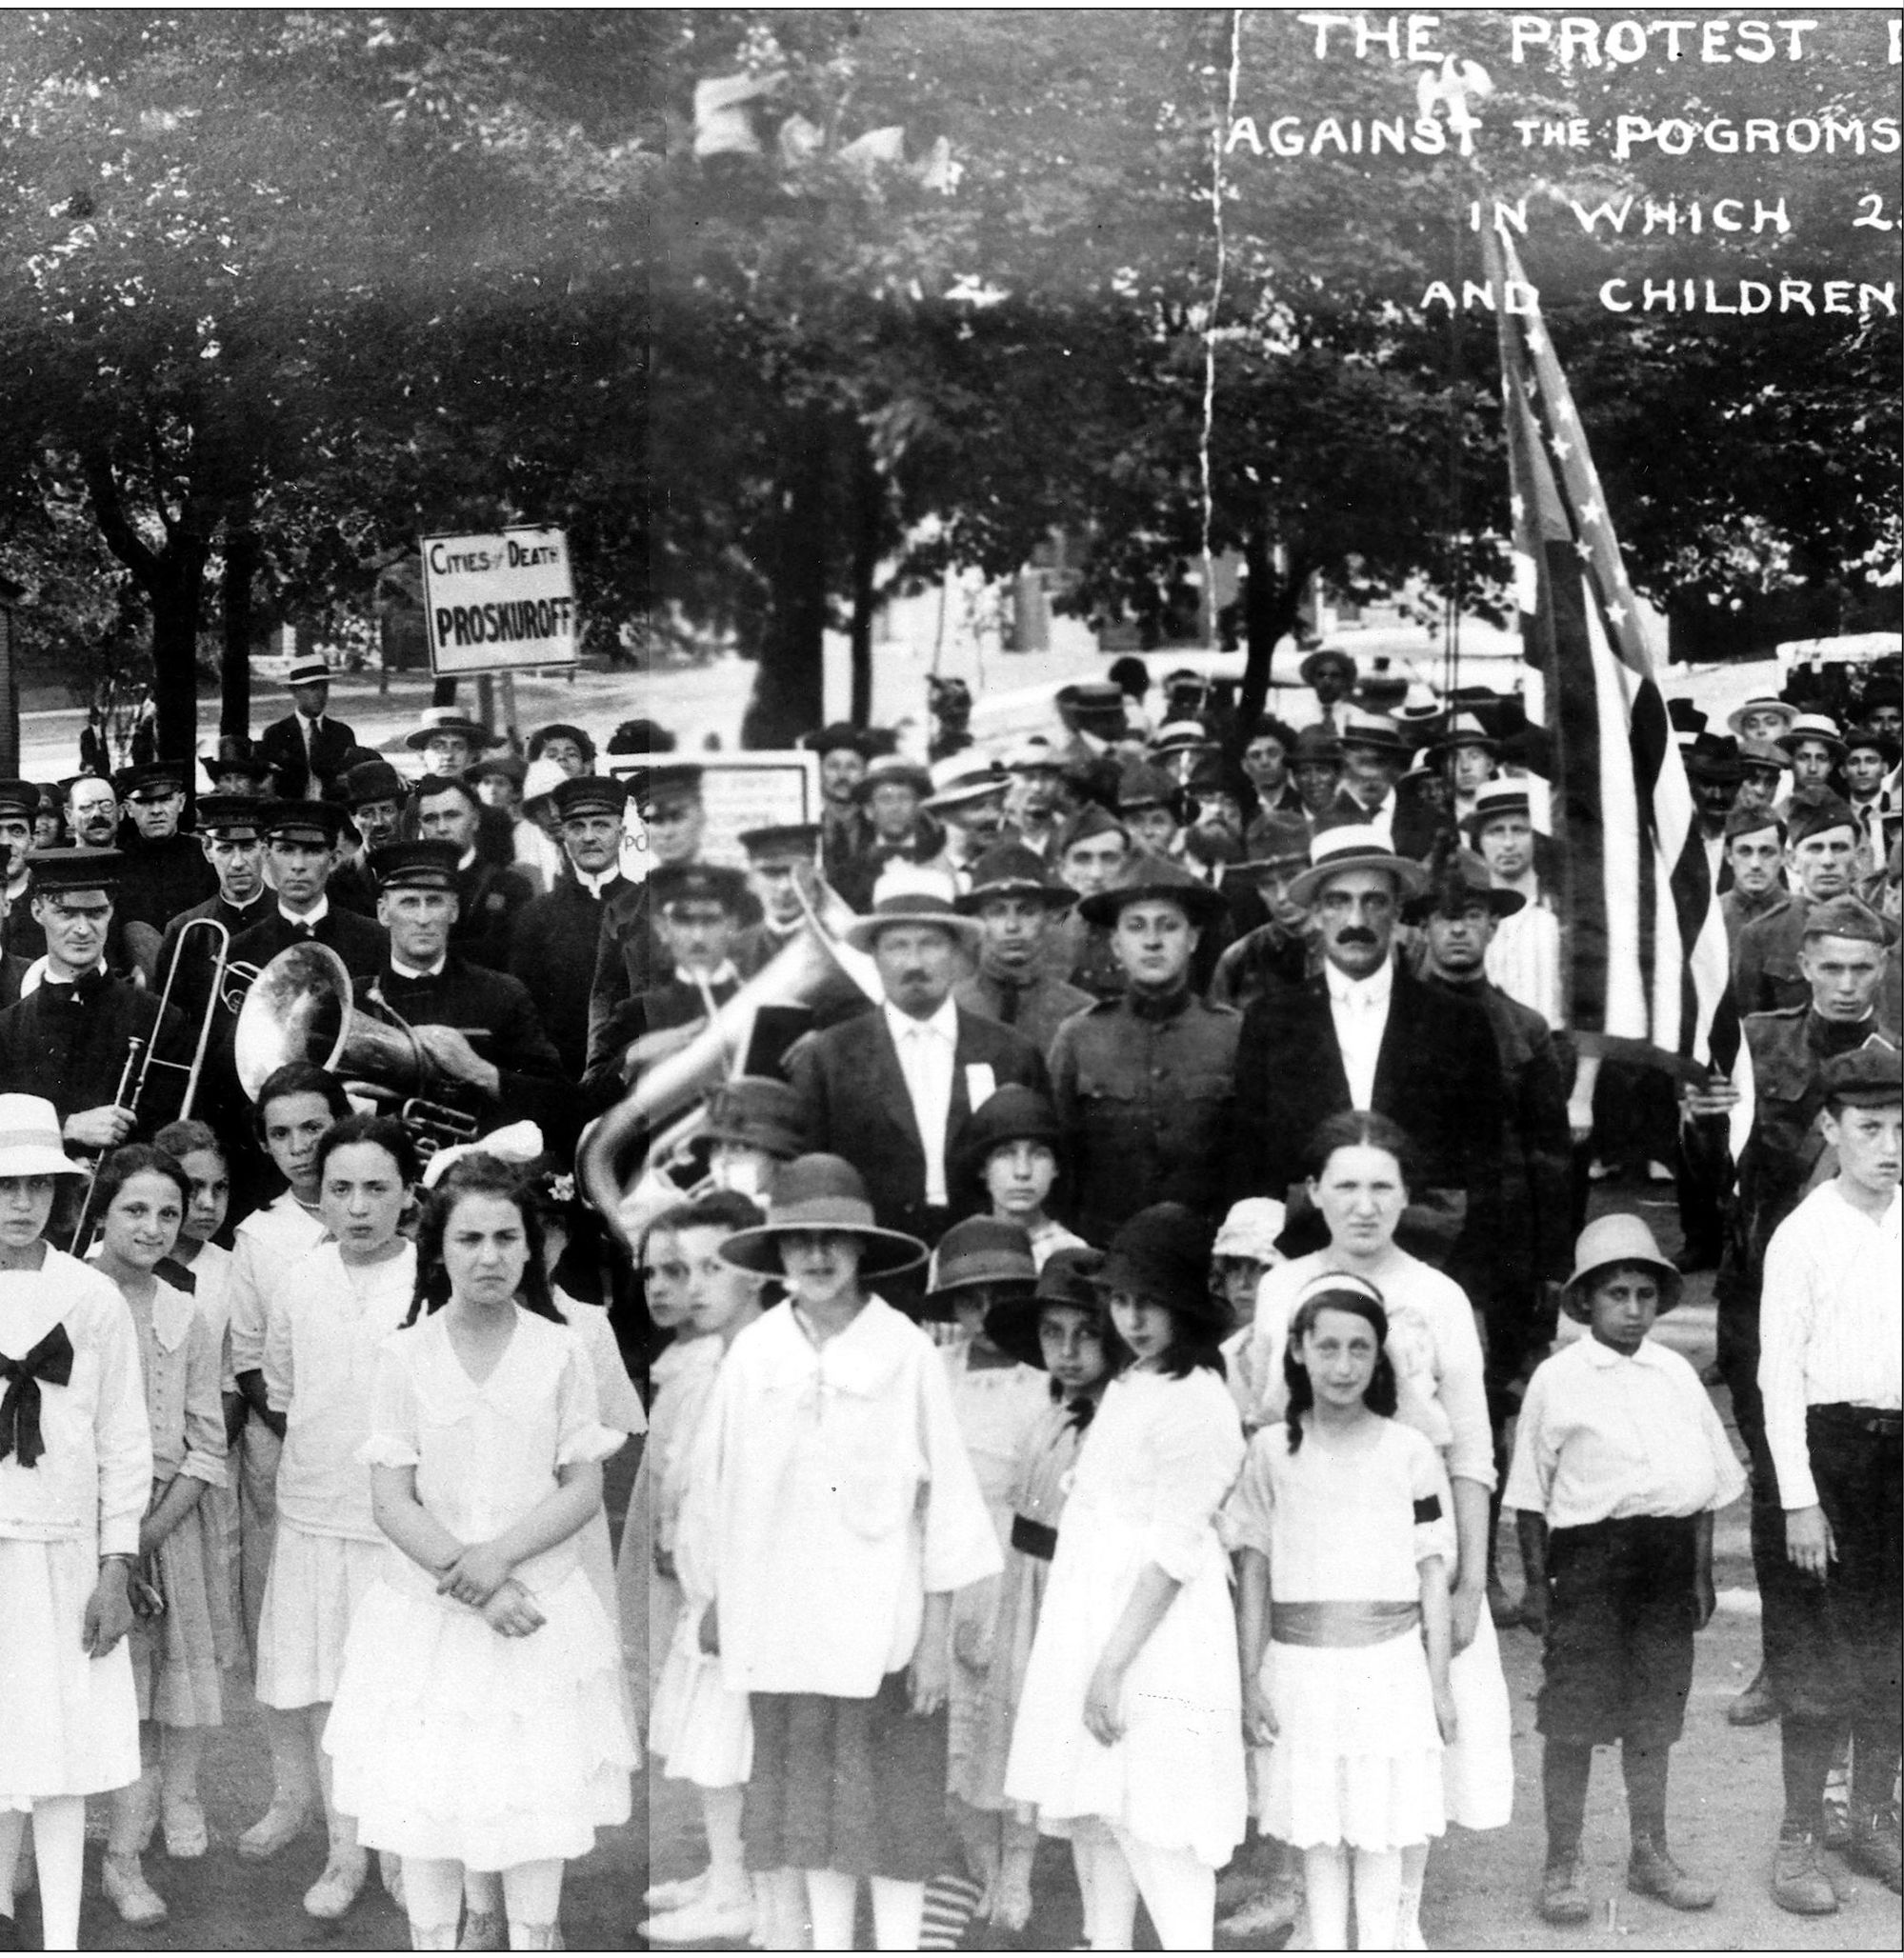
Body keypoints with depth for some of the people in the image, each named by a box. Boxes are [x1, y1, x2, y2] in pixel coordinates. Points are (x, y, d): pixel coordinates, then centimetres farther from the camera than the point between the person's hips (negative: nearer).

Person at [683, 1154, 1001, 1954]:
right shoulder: (751, 1354, -4)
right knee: (809, 1796, 14)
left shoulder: (907, 1354, -12)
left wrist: (936, 1637, -8)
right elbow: (715, 1484, 7)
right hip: (783, 1624, 3)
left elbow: (945, 1497, -8)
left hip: (882, 1622, -3)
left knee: (892, 1801, 5)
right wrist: (716, 1600, 13)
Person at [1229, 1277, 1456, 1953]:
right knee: (1317, 1834, 9)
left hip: (1388, 1663, -1)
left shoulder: (1409, 1451, -1)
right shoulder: (1271, 1450, 2)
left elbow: (1433, 1572, 3)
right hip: (1300, 1664, 1)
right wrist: (1250, 1680, 3)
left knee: (1379, 1834, 3)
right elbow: (1254, 1572, 5)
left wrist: (1439, 1683, 3)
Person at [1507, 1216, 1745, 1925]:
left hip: (1668, 1555, 4)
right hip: (1588, 1550, -4)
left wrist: (1701, 1574, 11)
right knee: (1573, 1720, -1)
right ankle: (1562, 1866, 9)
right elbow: (1531, 1493, 1)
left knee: (1653, 1717, 13)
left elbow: (1705, 1480, 14)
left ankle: (1651, 1854, 26)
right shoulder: (1557, 1379, -2)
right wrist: (1535, 1583, -2)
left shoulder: (1676, 1374, 9)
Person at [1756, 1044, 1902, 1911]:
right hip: (1831, 1440, -4)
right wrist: (1799, 1500, -11)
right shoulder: (1802, 1235, -6)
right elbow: (1780, 1372, -8)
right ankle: (1799, 1842, 11)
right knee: (1825, 1650, 0)